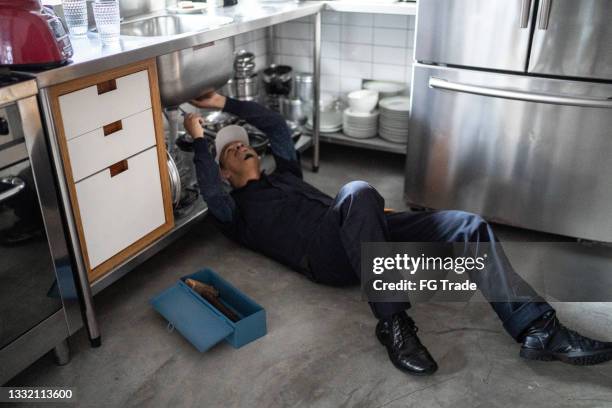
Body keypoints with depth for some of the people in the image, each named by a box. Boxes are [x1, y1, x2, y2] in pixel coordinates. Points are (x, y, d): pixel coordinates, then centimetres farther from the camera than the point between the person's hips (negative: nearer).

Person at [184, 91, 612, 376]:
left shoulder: (284, 175, 35)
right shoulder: (238, 212, 18)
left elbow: (278, 125, 33)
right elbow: (210, 193, -5)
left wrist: (225, 102, 32)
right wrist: (200, 140, -2)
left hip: (364, 235, 7)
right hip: (325, 254, -6)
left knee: (469, 226, -14)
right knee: (358, 191, -40)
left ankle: (537, 329, -20)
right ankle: (393, 321, -35)